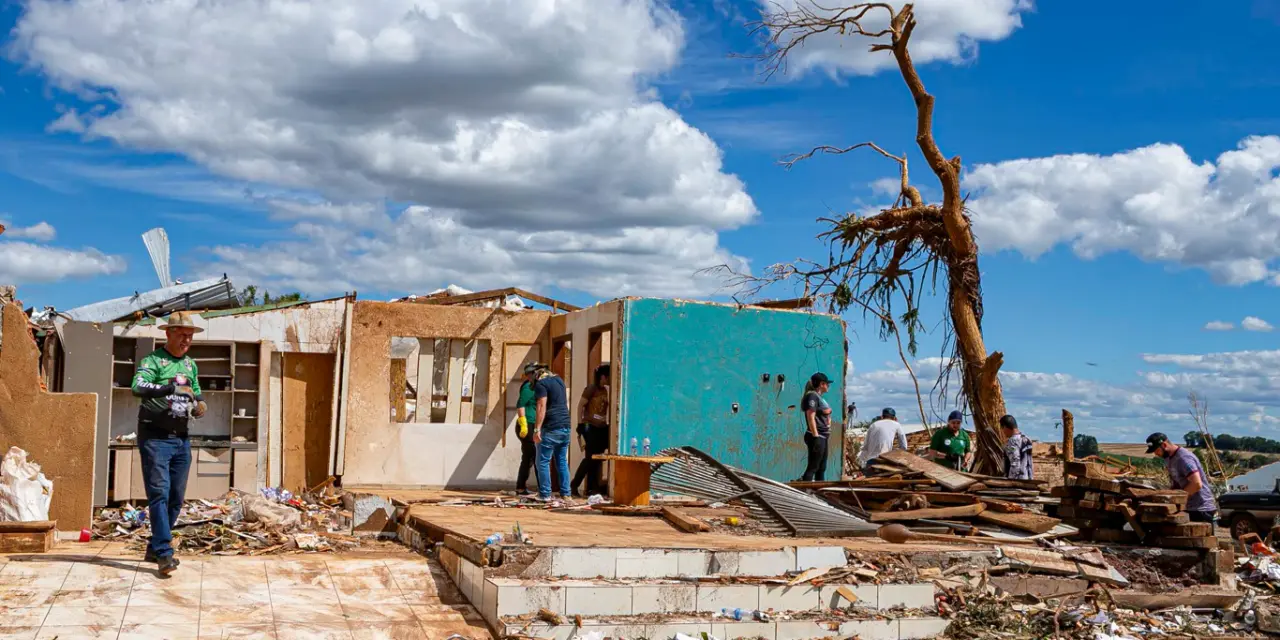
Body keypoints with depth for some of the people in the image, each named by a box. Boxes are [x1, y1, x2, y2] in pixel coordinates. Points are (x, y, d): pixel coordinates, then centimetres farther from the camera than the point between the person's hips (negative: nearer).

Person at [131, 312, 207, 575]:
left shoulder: (191, 365, 15)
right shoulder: (153, 361, -6)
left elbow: (198, 398, 22)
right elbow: (138, 387, -24)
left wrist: (199, 407, -1)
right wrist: (171, 388, -34)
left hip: (181, 438, 7)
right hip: (155, 436, -7)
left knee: (176, 498, 10)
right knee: (159, 494, -12)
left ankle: (154, 548, 23)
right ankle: (164, 554, -14)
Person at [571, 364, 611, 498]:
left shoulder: (606, 391, 13)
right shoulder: (591, 388, -5)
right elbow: (580, 405, -6)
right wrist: (580, 423, -12)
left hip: (602, 428, 7)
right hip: (590, 427, -6)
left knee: (596, 459, 6)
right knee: (590, 458, -10)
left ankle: (592, 488, 11)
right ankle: (574, 486, -4)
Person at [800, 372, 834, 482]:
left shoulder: (819, 397, 17)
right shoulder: (812, 396, -13)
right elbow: (811, 417, -19)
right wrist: (816, 437, -23)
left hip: (823, 437, 10)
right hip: (817, 437, -10)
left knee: (822, 468, 14)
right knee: (812, 467, -11)